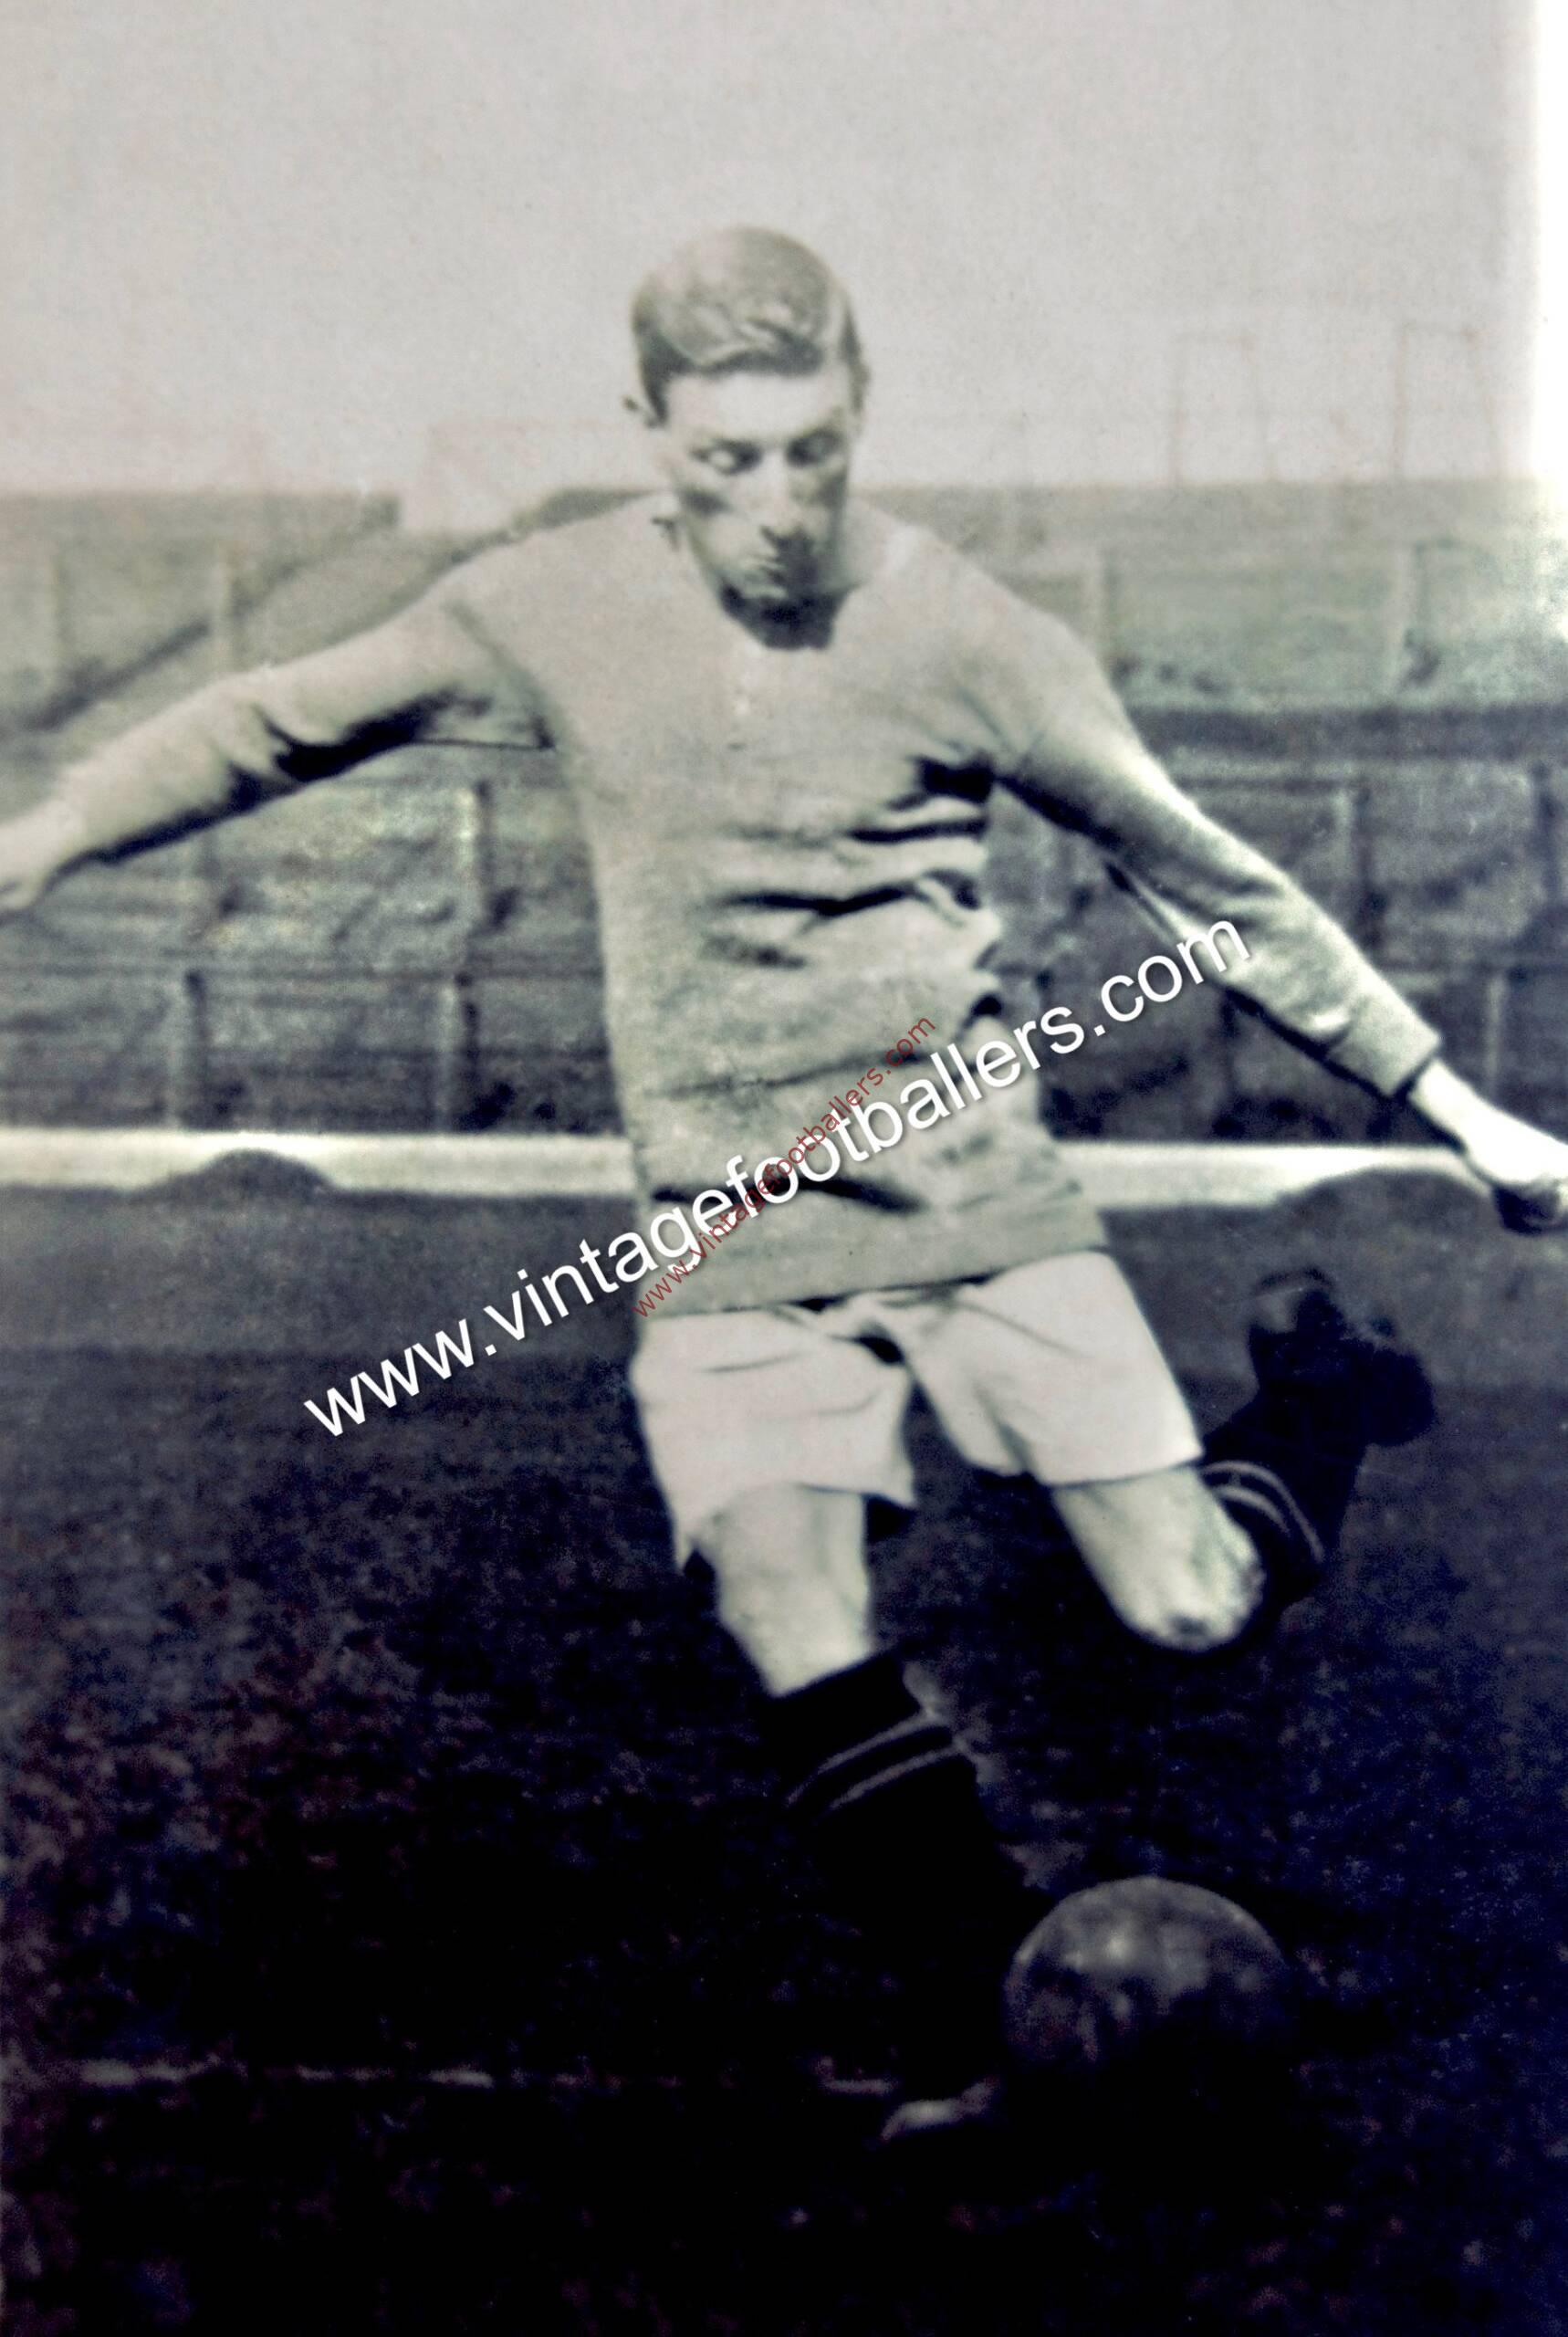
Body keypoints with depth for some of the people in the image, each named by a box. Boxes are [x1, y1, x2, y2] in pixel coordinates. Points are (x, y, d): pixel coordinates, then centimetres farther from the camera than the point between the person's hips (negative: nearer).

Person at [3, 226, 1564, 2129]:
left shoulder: (963, 636, -7)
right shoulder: (557, 607, -2)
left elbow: (1208, 883, 1)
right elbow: (278, 724, 12)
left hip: (972, 1180, -1)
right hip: (729, 1236, 1)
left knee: (1196, 1614, -3)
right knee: (806, 1665, -17)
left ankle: (1318, 1392, 31)